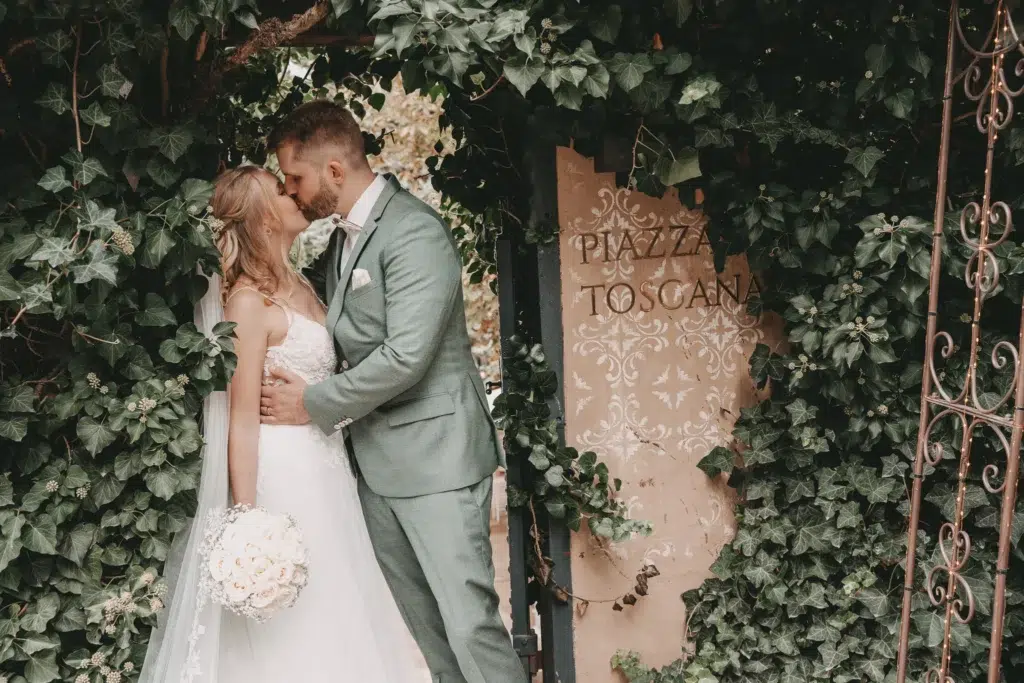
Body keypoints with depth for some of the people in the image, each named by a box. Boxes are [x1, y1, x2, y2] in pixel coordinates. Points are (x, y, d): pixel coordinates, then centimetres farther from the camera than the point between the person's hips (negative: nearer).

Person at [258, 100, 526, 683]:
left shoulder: (416, 232, -14)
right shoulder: (345, 238, 15)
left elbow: (405, 356, -21)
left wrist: (314, 405, -11)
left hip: (434, 455, -8)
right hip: (376, 460, 9)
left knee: (469, 619, -7)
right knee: (415, 620, 12)